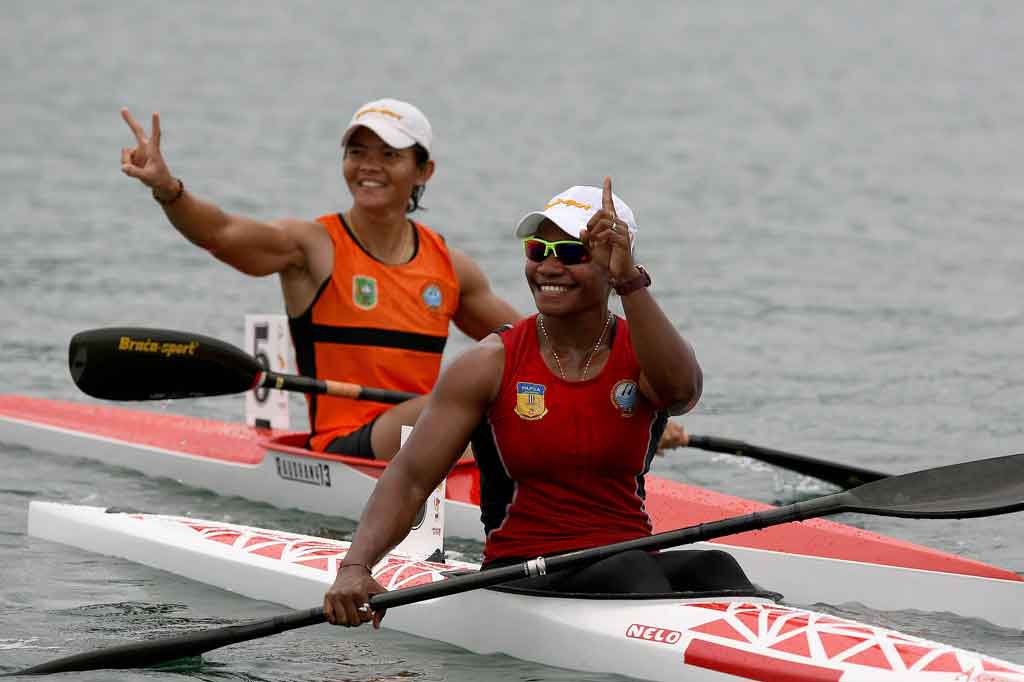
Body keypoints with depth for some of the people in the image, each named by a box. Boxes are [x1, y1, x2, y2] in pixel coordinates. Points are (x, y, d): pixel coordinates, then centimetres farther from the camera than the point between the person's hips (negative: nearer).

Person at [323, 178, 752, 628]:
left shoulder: (639, 355, 4)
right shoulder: (490, 365, 1)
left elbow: (681, 389, -23)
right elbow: (410, 478, -4)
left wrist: (630, 283, -34)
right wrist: (355, 568, -21)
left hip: (632, 554, 2)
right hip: (520, 571, -2)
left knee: (711, 566, -31)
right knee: (630, 572, -33)